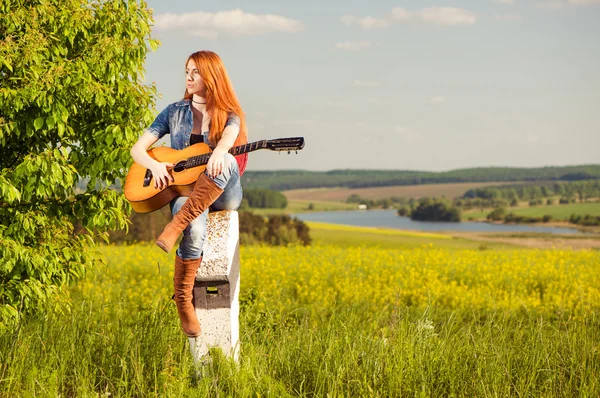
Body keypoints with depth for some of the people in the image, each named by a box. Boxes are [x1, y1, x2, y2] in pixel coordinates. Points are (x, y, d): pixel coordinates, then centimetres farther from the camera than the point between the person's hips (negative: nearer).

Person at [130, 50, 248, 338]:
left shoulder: (229, 115, 6)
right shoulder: (175, 112, 12)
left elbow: (229, 137, -20)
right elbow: (137, 149, 9)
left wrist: (219, 152, -45)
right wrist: (154, 165, -15)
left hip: (222, 194, 0)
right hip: (184, 188, 1)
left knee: (226, 161, -37)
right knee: (195, 232, -35)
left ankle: (175, 226, -40)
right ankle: (183, 301, -18)